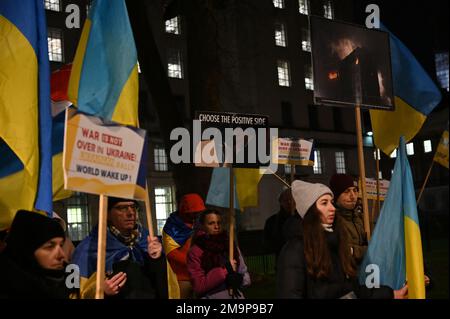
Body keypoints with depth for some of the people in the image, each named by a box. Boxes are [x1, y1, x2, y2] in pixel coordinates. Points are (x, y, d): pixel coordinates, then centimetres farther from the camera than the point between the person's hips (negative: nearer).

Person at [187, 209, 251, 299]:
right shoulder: (195, 252, -8)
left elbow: (246, 277, 5)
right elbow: (198, 286, -15)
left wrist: (237, 278, -15)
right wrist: (224, 270, -17)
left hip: (236, 296, 3)